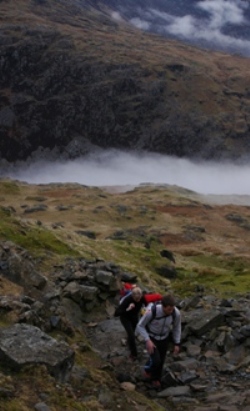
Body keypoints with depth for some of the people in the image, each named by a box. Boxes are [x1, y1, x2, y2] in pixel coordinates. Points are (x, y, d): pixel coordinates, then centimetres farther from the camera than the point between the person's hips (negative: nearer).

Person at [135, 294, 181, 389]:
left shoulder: (176, 313, -29)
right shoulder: (151, 311, -40)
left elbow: (177, 326, -6)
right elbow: (140, 326, -22)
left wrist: (177, 344, -3)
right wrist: (147, 341, -32)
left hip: (164, 338, 3)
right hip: (151, 338, -3)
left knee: (160, 361, 17)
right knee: (155, 361, -12)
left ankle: (155, 378, 50)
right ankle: (148, 368, 27)